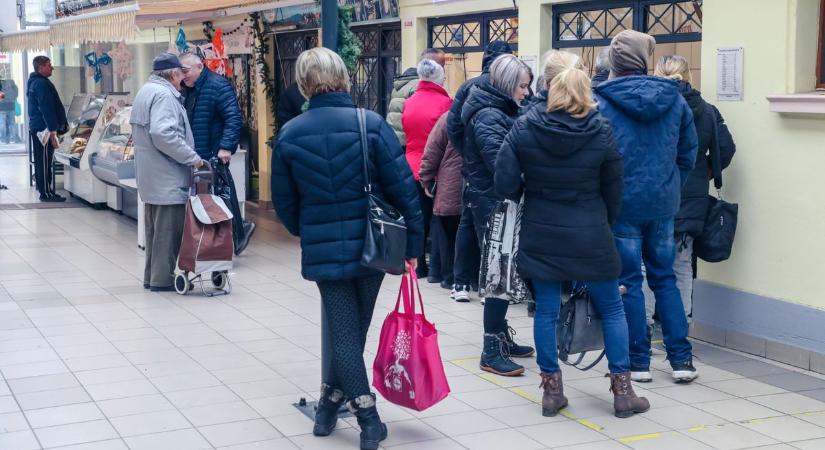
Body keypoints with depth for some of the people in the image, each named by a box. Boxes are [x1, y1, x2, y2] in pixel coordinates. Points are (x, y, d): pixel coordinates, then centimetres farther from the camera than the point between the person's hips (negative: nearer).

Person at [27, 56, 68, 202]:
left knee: (41, 161, 14)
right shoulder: (42, 84, -16)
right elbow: (47, 109, -21)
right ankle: (46, 193, -3)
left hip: (36, 128, 10)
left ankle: (44, 190, 20)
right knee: (44, 161, -6)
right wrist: (53, 131, -22)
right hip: (44, 128, -10)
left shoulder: (33, 82, 18)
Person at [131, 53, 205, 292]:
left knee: (155, 226, 17)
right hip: (168, 178, -11)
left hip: (151, 177, 11)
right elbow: (163, 133, -28)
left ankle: (152, 276, 24)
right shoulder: (164, 95, -16)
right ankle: (163, 278, 0)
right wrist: (192, 158, -21)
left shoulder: (145, 91, 17)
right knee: (169, 228, -4)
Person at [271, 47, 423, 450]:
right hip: (371, 245, 0)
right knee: (355, 330, 16)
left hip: (323, 249, 0)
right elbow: (402, 187, -10)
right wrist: (413, 243, -1)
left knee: (343, 333, 7)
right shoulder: (371, 124, -10)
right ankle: (328, 407, 26)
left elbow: (285, 202, 5)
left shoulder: (290, 134, -4)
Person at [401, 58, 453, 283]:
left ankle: (417, 266, 19)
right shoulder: (444, 102, -13)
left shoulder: (409, 103, 3)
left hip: (413, 169, 5)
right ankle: (436, 270, 5)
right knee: (437, 218, 3)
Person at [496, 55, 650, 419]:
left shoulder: (523, 129, -6)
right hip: (590, 236, -1)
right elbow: (613, 191, 2)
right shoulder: (601, 133, -6)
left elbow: (505, 184, -7)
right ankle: (622, 391, 15)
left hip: (540, 235, 1)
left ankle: (551, 389, 14)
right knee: (611, 308, 11)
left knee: (546, 311, 9)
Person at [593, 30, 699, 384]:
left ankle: (638, 362, 11)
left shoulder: (600, 100, -9)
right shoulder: (674, 99, 2)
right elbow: (689, 152, 7)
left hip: (621, 204, -3)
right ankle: (682, 360, 13)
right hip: (663, 204, 3)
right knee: (664, 278, 14)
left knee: (629, 282, 6)